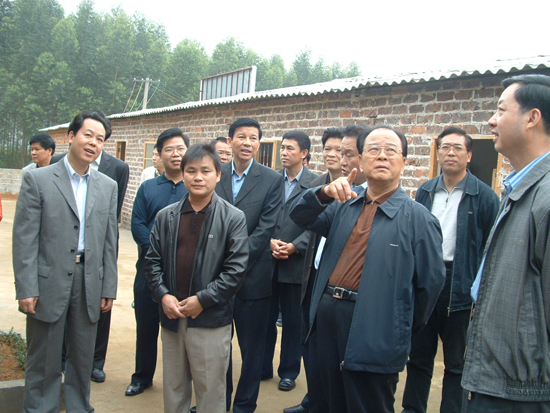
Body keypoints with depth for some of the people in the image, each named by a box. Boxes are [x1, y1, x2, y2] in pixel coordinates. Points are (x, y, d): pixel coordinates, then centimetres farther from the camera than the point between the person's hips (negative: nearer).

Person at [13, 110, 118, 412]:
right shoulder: (38, 179, -3)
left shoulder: (108, 186, 8)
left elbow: (109, 242, 8)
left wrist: (108, 289, 6)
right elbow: (24, 238, -7)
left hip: (89, 284, 3)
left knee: (83, 359, 15)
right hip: (49, 284, -3)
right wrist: (26, 288, -11)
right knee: (44, 360, 9)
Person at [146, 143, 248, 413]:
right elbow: (152, 260, 7)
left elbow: (236, 269, -10)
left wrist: (203, 299, -14)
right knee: (173, 389, 17)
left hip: (211, 319, -3)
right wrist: (162, 295, -7)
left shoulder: (233, 218, -6)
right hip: (171, 315, 4)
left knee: (210, 391, 7)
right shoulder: (166, 217, 7)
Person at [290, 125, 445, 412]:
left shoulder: (417, 218, -8)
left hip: (374, 334, -5)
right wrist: (325, 192, -16)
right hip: (328, 317, 5)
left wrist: (404, 328, 2)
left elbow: (431, 280, -6)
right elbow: (300, 216, 4)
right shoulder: (345, 203, 7)